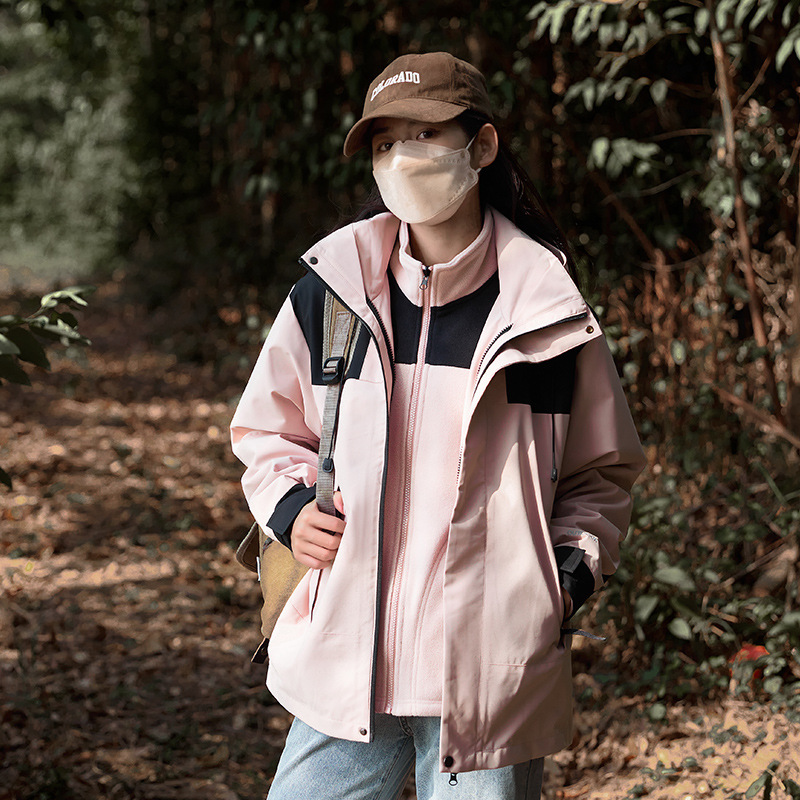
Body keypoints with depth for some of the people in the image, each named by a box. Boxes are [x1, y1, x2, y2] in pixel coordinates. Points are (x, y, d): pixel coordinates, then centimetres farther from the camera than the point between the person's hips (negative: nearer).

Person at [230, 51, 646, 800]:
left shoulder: (547, 312, -2)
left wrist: (573, 568, -5)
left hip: (492, 675, -2)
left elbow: (602, 472, 11)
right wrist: (290, 508, -1)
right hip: (347, 660, 2)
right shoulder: (330, 289, 2)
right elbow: (266, 428, 17)